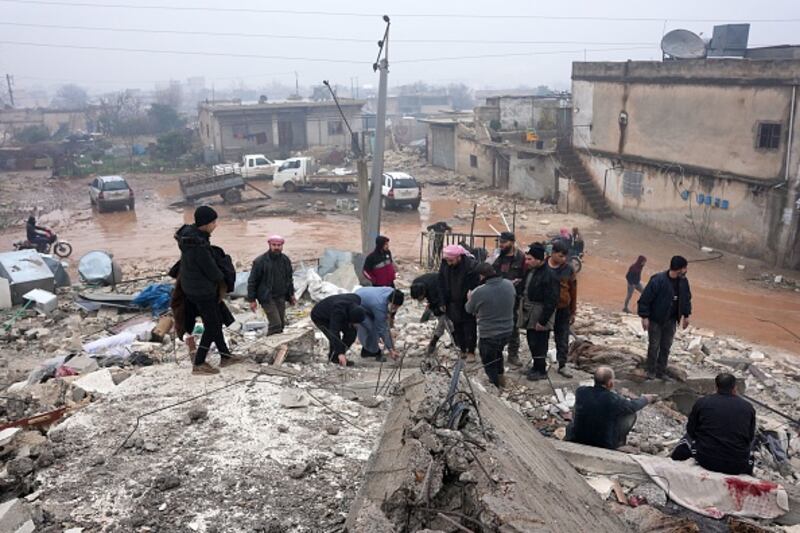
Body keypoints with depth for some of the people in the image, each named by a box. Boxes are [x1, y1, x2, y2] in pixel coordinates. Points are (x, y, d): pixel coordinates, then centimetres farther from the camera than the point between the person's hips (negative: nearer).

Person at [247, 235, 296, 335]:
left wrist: (291, 295, 17)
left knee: (281, 324, 8)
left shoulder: (286, 260, 6)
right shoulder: (260, 261, -11)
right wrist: (252, 300, -8)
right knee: (276, 324, -14)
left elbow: (289, 279, 19)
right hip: (267, 298, -6)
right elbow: (252, 281, -7)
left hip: (281, 297, 6)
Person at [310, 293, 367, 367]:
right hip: (320, 317, -7)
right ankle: (334, 358, -5)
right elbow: (334, 332, -45)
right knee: (335, 337, -25)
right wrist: (340, 353, -48)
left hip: (331, 314, 7)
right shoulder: (339, 312, -43)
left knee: (351, 332, -7)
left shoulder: (357, 300, -24)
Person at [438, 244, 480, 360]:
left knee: (470, 329, 4)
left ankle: (471, 351, 20)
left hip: (468, 305, -4)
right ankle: (462, 350, 27)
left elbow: (475, 287, -16)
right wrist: (443, 303, 2)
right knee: (457, 328, 12)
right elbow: (442, 285, 2)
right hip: (453, 304, 5)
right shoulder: (444, 265, -8)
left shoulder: (471, 266, -22)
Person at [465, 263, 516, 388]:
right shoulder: (509, 285, -9)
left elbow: (469, 309, -5)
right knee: (498, 352, 32)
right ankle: (501, 376, 46)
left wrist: (469, 299, 17)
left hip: (489, 334, -6)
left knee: (489, 364, 15)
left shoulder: (479, 291, -25)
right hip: (507, 330, 6)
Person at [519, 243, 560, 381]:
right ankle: (536, 365, 33)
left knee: (538, 343, 0)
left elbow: (551, 301, -22)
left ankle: (541, 371, 16)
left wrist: (543, 320, -21)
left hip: (539, 317, -8)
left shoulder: (548, 275, -21)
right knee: (532, 341, 17)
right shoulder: (530, 271, 6)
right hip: (529, 315, 8)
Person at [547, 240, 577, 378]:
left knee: (563, 339, 8)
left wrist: (573, 312, 6)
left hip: (563, 310, 1)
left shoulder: (568, 269, -2)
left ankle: (562, 366, 20)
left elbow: (573, 291, 4)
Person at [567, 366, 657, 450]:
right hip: (604, 445, -3)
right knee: (631, 415, 8)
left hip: (575, 440, 4)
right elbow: (633, 406, 0)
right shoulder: (613, 400, -23)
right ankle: (618, 441, 26)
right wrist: (646, 399, 21)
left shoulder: (580, 391, -14)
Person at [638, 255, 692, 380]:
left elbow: (686, 298, 12)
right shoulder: (658, 280, -24)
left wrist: (686, 315, 15)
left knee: (666, 347, 12)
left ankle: (661, 373, 25)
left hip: (671, 321, 5)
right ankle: (651, 373, 18)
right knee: (654, 347, 4)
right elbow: (645, 299, -19)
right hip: (655, 320, -5)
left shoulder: (683, 282, -5)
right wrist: (644, 317, -18)